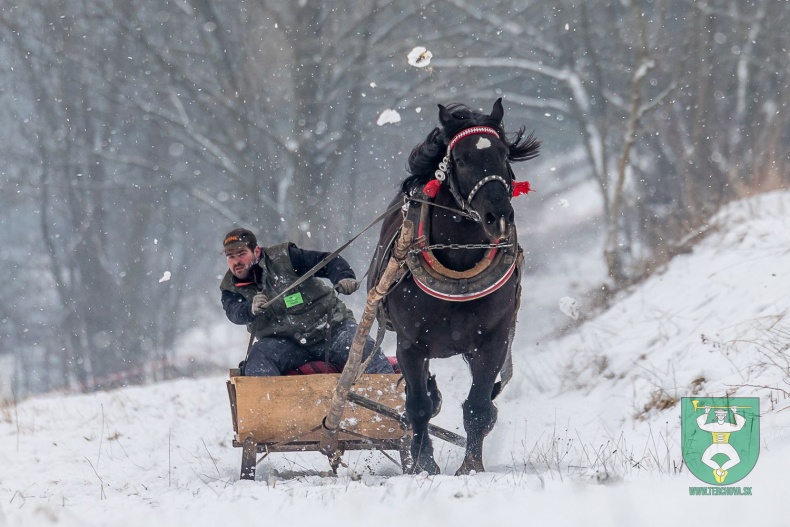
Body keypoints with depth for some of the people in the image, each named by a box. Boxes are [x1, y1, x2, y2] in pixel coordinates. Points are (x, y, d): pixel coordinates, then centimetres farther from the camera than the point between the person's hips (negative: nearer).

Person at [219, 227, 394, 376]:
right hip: (285, 343, 1)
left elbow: (328, 262, -6)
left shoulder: (283, 258, -5)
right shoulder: (230, 288, 2)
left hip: (331, 330, -1)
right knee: (257, 359, -28)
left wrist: (343, 276, -29)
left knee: (365, 349, -23)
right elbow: (235, 313, -19)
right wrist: (251, 309, -43)